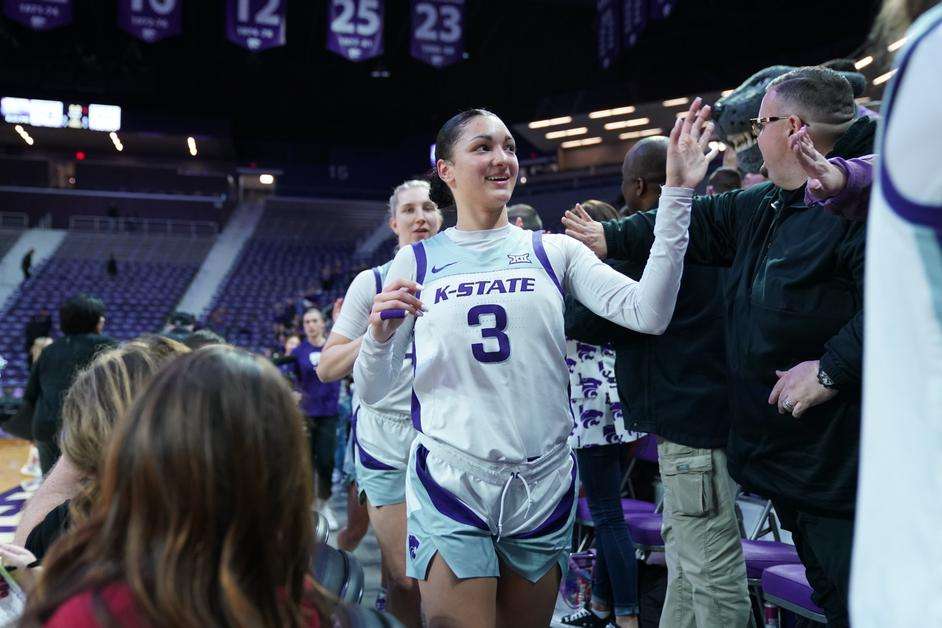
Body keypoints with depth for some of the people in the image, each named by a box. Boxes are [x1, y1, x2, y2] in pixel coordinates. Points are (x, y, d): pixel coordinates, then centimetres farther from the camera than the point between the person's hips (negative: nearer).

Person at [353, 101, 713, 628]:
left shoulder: (553, 250, 4)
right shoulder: (416, 261, 2)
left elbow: (648, 313, -10)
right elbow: (370, 392, 3)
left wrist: (677, 192, -15)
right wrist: (380, 335, -19)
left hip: (544, 482, 2)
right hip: (451, 482, -2)